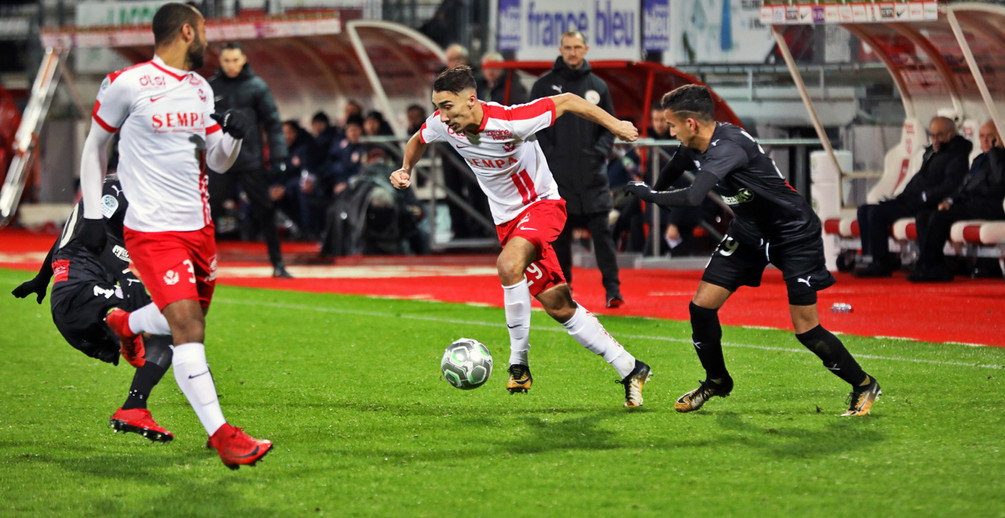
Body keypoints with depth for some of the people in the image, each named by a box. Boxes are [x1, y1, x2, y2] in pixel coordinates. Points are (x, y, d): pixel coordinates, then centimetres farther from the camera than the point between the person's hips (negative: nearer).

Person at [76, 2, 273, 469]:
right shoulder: (127, 85, -8)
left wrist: (233, 135, -5)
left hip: (198, 224, 8)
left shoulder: (201, 89, 13)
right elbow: (94, 146, 4)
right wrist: (91, 214, 2)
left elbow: (217, 162, 16)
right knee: (186, 326, -17)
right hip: (154, 231, -7)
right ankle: (221, 435, -20)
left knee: (191, 320, 11)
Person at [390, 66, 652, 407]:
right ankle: (630, 370, 14)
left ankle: (519, 363, -22)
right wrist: (406, 169, -1)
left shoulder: (510, 122, -29)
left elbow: (567, 101, -18)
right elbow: (419, 139, 14)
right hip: (507, 219, 6)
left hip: (541, 204, -6)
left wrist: (614, 124, -13)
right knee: (558, 307, 4)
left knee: (508, 265, -34)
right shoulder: (442, 124, -11)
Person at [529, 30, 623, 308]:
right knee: (559, 234, 3)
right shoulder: (544, 85, 6)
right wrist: (548, 155, -7)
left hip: (593, 173, 1)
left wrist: (601, 151, -1)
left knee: (602, 231, -6)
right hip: (557, 175, -1)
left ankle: (612, 288, -7)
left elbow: (610, 126, 15)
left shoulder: (598, 86, 11)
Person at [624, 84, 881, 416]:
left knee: (806, 329, -9)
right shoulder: (692, 148, -6)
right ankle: (717, 381, 24)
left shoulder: (729, 146, -34)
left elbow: (693, 197, -45)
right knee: (701, 305, 1)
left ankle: (863, 385, 12)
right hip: (748, 232, 8)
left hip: (794, 235, -8)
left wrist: (647, 194, -31)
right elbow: (668, 176, 18)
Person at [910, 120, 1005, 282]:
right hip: (966, 201, 9)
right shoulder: (979, 159, 26)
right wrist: (949, 200, 6)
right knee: (923, 216, -8)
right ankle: (938, 267, -16)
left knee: (940, 217, -27)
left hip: (988, 206, -9)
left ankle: (924, 267, -20)